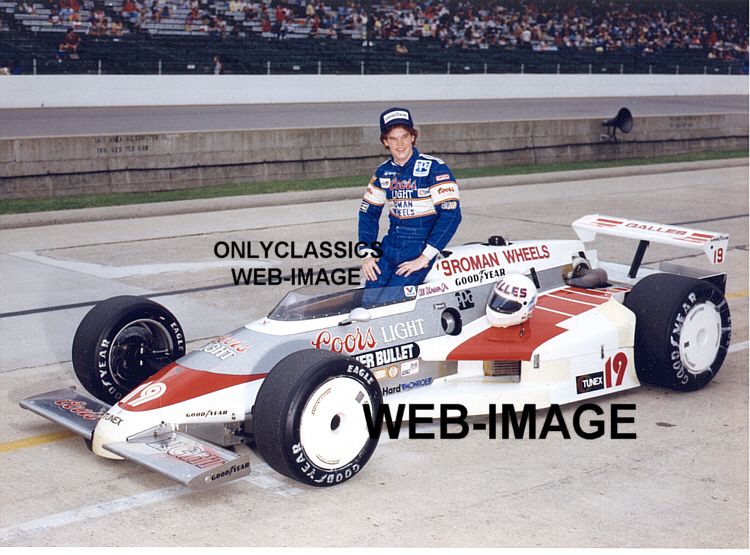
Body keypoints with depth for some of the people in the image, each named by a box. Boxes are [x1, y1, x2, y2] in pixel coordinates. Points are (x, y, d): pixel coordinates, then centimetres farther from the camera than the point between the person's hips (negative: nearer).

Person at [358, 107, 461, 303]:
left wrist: (424, 258, -18)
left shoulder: (434, 168, -9)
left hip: (421, 248, -5)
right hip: (390, 246, 6)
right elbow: (368, 212, 18)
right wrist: (367, 253, 6)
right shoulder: (383, 172, 9)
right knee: (369, 299, -10)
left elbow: (451, 214, -15)